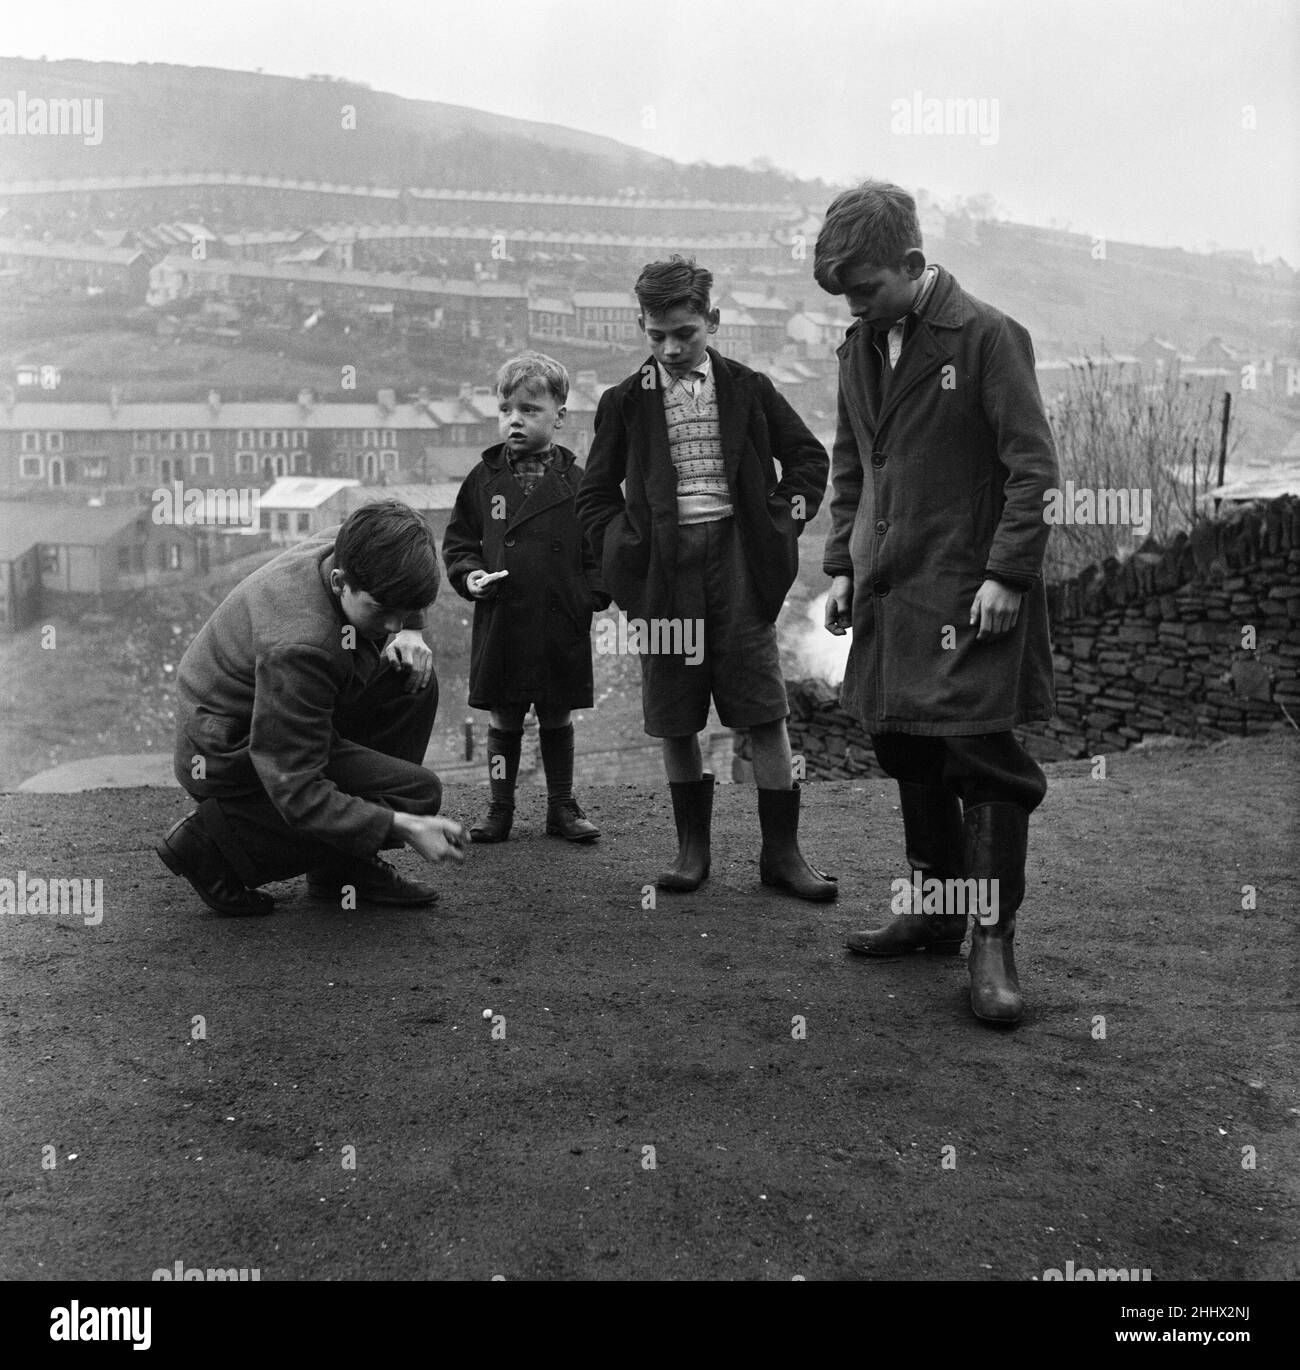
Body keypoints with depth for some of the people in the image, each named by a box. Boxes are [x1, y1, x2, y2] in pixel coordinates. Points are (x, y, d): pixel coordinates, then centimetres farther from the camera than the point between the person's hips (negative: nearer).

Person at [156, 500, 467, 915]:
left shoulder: (348, 548, -11)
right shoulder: (297, 647, -36)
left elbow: (403, 607, 16)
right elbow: (296, 790, -32)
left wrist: (410, 633, -7)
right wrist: (404, 827, -36)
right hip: (230, 755, -9)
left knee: (415, 684, 2)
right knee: (417, 793, -15)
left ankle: (347, 864, 6)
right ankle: (214, 843, -8)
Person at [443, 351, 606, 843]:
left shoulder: (576, 482, 0)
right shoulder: (484, 479, 4)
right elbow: (457, 541, 11)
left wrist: (591, 593, -8)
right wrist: (468, 575, -6)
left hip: (562, 627, -1)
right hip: (499, 626, 1)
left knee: (558, 719, 12)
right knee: (503, 721, 10)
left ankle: (562, 806, 25)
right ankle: (500, 808, 22)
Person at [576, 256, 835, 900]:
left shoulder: (748, 389, 7)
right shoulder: (627, 401, 8)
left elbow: (809, 458, 16)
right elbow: (595, 494, 15)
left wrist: (782, 518, 3)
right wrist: (625, 545, 1)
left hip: (735, 552, -1)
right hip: (665, 565, 1)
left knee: (764, 709, -3)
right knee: (675, 716, 5)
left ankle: (781, 851, 6)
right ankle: (692, 847, 18)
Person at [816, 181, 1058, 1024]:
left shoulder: (987, 336, -9)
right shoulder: (861, 347, 11)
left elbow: (1034, 466, -10)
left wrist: (1007, 575, -16)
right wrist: (843, 564, 11)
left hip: (968, 591, -7)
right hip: (888, 590, 7)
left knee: (981, 757, -4)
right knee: (907, 752, 14)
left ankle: (994, 940, 7)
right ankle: (936, 910, 29)